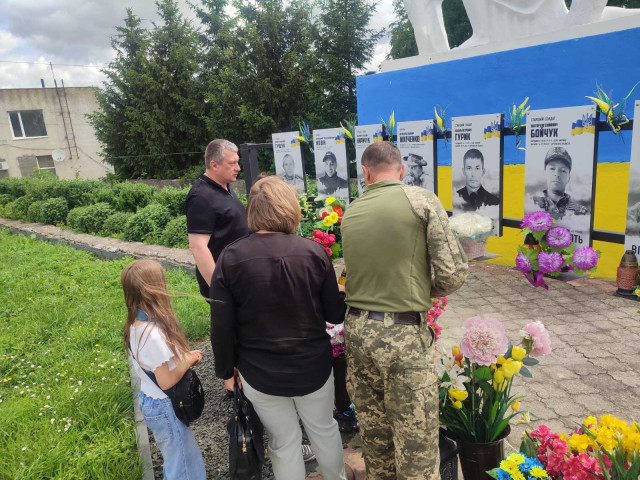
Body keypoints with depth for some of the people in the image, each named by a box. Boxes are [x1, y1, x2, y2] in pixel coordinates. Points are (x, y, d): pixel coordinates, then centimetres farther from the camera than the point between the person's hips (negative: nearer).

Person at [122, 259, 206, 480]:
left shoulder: (136, 325, -3)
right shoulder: (153, 334, -32)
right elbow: (166, 381, -26)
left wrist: (185, 356, 0)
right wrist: (189, 360, -14)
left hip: (149, 399, 9)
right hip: (164, 407, -9)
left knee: (174, 461, 27)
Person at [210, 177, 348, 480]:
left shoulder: (230, 259, -15)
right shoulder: (314, 252, -13)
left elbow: (221, 327, -11)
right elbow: (335, 315, -5)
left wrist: (226, 370, 4)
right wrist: (341, 296, 17)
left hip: (260, 374, -1)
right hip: (313, 366, 2)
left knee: (284, 443, 19)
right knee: (324, 430, 26)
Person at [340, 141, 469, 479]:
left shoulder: (349, 213, 6)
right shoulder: (422, 200, -6)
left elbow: (362, 269, 7)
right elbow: (455, 273, -10)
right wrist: (425, 293, 10)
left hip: (357, 329, 5)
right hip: (403, 334, -5)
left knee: (373, 432, 22)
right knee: (415, 442, 10)